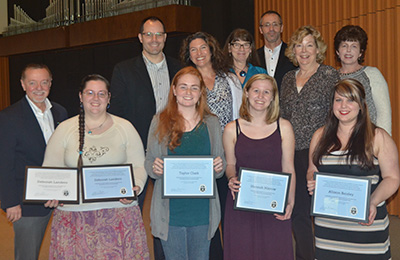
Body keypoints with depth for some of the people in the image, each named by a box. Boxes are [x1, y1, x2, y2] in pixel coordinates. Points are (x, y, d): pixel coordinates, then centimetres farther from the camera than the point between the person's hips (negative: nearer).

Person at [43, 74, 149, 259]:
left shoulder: (125, 127, 8)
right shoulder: (65, 129, 8)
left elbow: (139, 166, 6)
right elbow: (51, 169, 8)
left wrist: (135, 187, -13)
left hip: (120, 212, 0)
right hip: (74, 213, 1)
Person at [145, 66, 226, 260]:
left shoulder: (211, 123, 6)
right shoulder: (160, 122, 2)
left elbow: (220, 163, 12)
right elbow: (149, 162, 6)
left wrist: (219, 167, -11)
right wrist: (155, 169, -16)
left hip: (202, 208, 1)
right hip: (171, 209, -1)